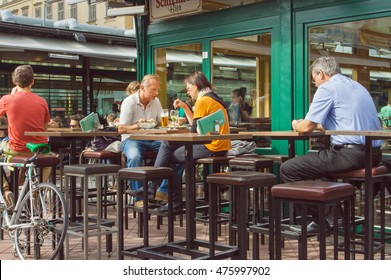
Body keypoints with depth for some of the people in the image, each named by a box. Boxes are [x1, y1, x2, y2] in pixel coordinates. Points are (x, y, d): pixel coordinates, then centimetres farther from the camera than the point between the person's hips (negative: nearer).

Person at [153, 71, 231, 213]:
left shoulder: (203, 101, -11)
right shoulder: (213, 99, 21)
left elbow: (195, 130, -13)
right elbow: (197, 125, 20)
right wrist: (185, 107, 17)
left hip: (211, 148, -10)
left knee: (171, 156, 0)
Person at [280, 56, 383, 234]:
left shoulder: (327, 88, -5)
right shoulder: (357, 86, 22)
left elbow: (307, 127, -8)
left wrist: (296, 125, 14)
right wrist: (320, 125, 30)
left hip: (349, 154, -10)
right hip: (373, 154, 10)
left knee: (287, 169, -5)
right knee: (319, 159, 35)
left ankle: (318, 222, 0)